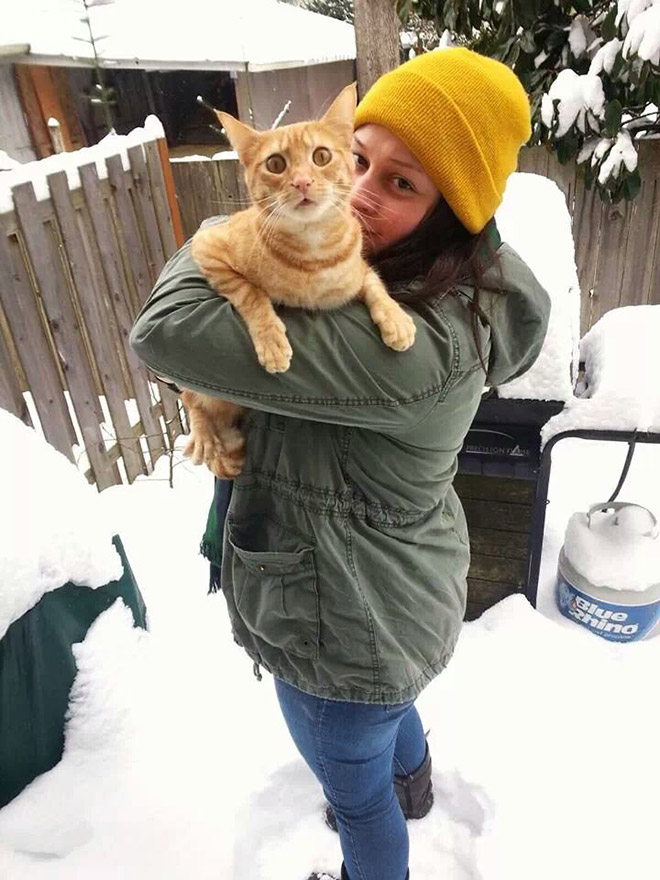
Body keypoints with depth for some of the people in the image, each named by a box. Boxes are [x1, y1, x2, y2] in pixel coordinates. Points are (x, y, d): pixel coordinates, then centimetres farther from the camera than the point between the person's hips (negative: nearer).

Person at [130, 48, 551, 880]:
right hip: (391, 591, 9)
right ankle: (410, 790, 73)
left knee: (353, 783, 25)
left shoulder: (416, 344, -39)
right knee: (390, 713, 39)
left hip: (349, 624, -9)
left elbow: (167, 332, -38)